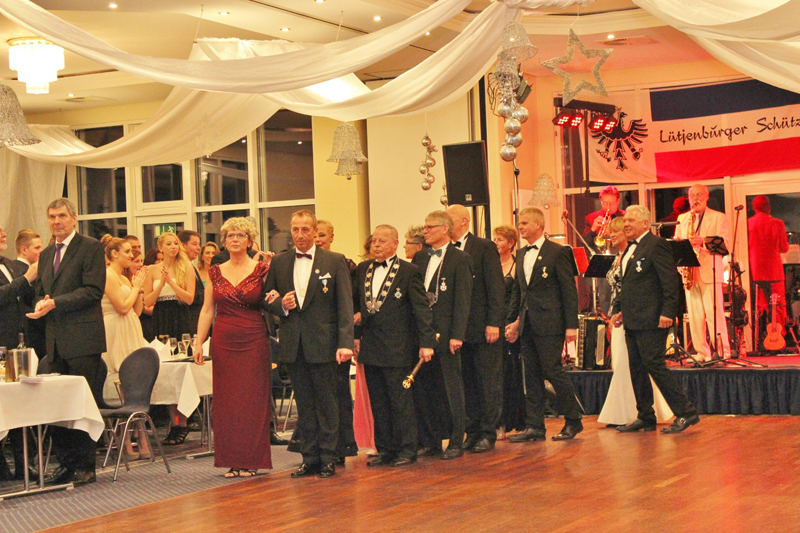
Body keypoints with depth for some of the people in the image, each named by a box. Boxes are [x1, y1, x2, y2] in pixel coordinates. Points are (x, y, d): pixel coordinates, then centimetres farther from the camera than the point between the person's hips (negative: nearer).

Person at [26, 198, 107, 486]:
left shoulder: (91, 247, -3)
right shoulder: (46, 254, 20)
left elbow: (93, 290, -12)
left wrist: (54, 303, -17)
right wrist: (40, 304, -1)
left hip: (82, 340, -7)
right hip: (55, 341, 7)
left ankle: (85, 467, 1)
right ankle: (66, 463, 14)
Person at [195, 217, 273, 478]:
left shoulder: (261, 269, 2)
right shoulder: (216, 273, 9)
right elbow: (207, 310, 9)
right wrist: (199, 342, 2)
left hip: (254, 340, -3)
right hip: (223, 341, 3)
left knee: (253, 399, -1)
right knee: (226, 400, 3)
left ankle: (251, 460, 5)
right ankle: (232, 461, 9)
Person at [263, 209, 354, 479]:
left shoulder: (335, 261, -1)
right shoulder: (279, 262, 8)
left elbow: (345, 304, -6)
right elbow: (267, 297, 14)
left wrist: (345, 343, -15)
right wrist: (281, 305, -10)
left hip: (322, 343, -3)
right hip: (293, 344, 3)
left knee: (326, 403, 2)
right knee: (304, 403, 9)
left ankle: (328, 459, 9)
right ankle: (310, 458, 15)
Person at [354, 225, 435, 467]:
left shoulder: (409, 272, -5)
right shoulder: (363, 269, 11)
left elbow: (422, 309, -7)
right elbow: (357, 303, 18)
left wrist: (426, 342, -12)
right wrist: (355, 335, 11)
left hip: (397, 347, -6)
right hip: (370, 347, 6)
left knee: (400, 400, -2)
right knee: (378, 402, 9)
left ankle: (407, 449, 7)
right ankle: (384, 449, 17)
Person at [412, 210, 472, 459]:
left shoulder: (459, 258, -3)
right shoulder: (420, 258, 15)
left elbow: (462, 299, -9)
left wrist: (457, 335, -15)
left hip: (445, 333, -6)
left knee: (451, 387, 1)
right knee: (422, 388, 6)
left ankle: (455, 442, 7)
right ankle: (429, 442, 14)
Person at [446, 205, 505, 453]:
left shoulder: (485, 248, -4)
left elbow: (495, 287, -8)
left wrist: (493, 323, -14)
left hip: (483, 328, -5)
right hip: (459, 328, 5)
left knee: (488, 383, 0)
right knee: (467, 384, 9)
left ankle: (488, 434, 5)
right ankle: (472, 432, 16)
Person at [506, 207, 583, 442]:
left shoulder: (557, 252, -6)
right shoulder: (522, 255, 15)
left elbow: (569, 290, -8)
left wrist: (571, 325, -12)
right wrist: (513, 320, 14)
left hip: (549, 324, -7)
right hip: (527, 324, 7)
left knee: (553, 371, -6)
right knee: (532, 376, 7)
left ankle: (573, 420, 8)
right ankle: (534, 426, 11)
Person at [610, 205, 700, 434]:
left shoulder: (656, 245, -11)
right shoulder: (631, 248, 18)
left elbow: (670, 281, -16)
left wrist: (667, 312, -22)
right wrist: (618, 309, 16)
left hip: (651, 320, -10)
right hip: (632, 321, 10)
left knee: (655, 365, -10)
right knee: (637, 369, 11)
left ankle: (686, 413, -3)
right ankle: (645, 418, 18)